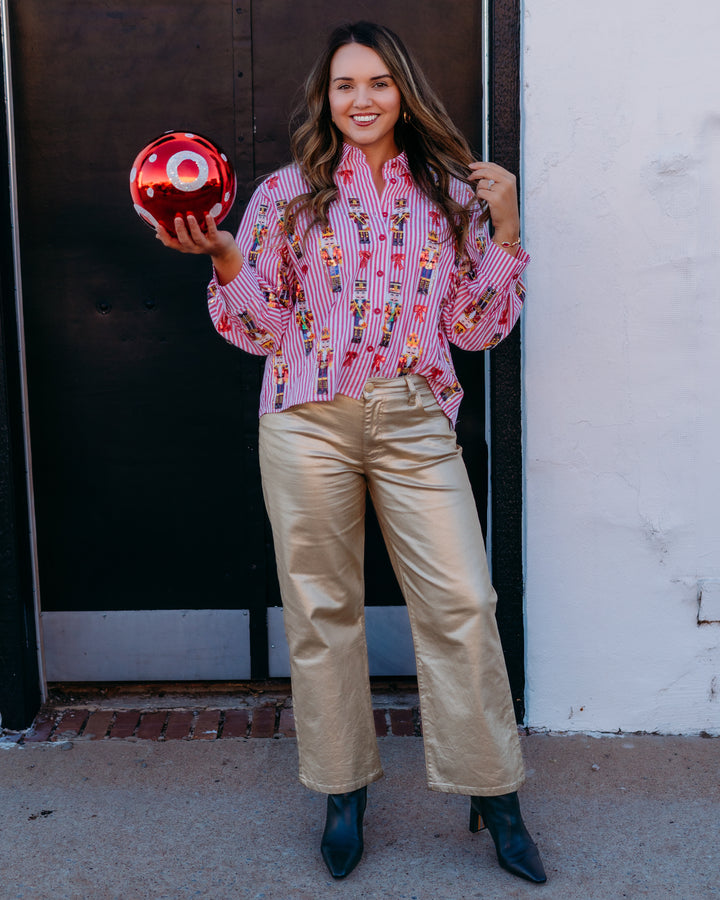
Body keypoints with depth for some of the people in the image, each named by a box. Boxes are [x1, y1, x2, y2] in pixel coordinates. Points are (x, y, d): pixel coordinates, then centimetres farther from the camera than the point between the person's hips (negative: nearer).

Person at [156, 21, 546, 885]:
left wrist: (505, 229, -1)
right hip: (308, 420, 0)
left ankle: (493, 792, 16)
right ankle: (344, 790, 25)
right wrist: (223, 257, -12)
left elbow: (477, 326, 9)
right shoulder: (287, 195, 6)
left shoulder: (450, 193, 10)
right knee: (321, 607, 6)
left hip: (416, 420, 1)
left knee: (462, 603, -3)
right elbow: (260, 328, 5)